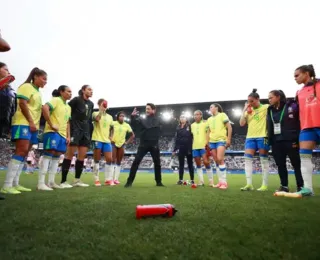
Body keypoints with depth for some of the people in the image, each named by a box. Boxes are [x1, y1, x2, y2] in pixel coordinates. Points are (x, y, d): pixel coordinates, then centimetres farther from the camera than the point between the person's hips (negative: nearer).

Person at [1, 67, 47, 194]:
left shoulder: (38, 92, 21)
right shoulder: (27, 86, -2)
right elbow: (22, 104, -13)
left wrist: (36, 124, 13)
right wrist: (31, 122, -16)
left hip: (32, 126, 9)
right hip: (23, 123, -9)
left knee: (24, 153, 5)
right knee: (21, 151, -17)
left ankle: (15, 184, 8)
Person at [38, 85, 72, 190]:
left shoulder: (68, 107, 20)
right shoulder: (56, 100, -6)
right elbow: (45, 108, -24)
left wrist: (68, 136, 15)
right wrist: (51, 124, -22)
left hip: (62, 134, 9)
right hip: (52, 132, -8)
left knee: (56, 156, 8)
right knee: (48, 154, -11)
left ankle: (51, 182, 15)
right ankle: (41, 183, -7)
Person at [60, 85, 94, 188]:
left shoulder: (91, 104, 16)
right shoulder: (76, 100, -3)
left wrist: (90, 133, 14)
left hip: (85, 131, 7)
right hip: (75, 129, -7)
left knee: (82, 155, 4)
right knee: (70, 154, -7)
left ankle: (77, 180, 12)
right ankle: (63, 181, -2)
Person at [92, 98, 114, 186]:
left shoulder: (110, 117, 16)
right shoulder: (95, 113, 1)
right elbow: (97, 119, -23)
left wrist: (111, 136, 10)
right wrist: (101, 110, -18)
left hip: (107, 140, 5)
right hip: (97, 139, -5)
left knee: (109, 159, 0)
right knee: (97, 160, 1)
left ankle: (108, 179, 8)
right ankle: (96, 180, 9)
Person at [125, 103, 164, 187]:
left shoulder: (157, 120, 6)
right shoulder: (142, 119, 9)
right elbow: (134, 122, -4)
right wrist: (132, 116, -21)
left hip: (154, 145, 0)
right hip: (143, 144, 0)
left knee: (157, 163, 6)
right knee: (136, 161, -9)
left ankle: (159, 182, 21)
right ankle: (129, 181, -3)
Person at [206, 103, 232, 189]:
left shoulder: (222, 115, 2)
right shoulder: (209, 119, 19)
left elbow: (229, 127, -3)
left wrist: (229, 139, -10)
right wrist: (207, 143, 14)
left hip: (221, 140, -6)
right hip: (212, 141, 6)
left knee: (220, 159, -18)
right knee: (216, 161, 4)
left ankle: (224, 182, -12)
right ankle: (220, 182, 9)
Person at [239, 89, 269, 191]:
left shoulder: (266, 107, 1)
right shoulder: (248, 111, 13)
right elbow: (242, 123, 6)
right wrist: (244, 110, 3)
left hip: (262, 136, -4)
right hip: (250, 137, 5)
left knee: (264, 160, 1)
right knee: (247, 159, -5)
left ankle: (265, 185, 8)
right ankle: (249, 184, -3)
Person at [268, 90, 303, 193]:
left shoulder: (292, 106, -3)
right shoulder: (270, 110, 14)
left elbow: (301, 122, -6)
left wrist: (297, 140, -11)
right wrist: (269, 140, 8)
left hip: (290, 141, -5)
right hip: (276, 142, 6)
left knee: (297, 164, 3)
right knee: (280, 165, 8)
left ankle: (301, 187, 11)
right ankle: (284, 186, 17)